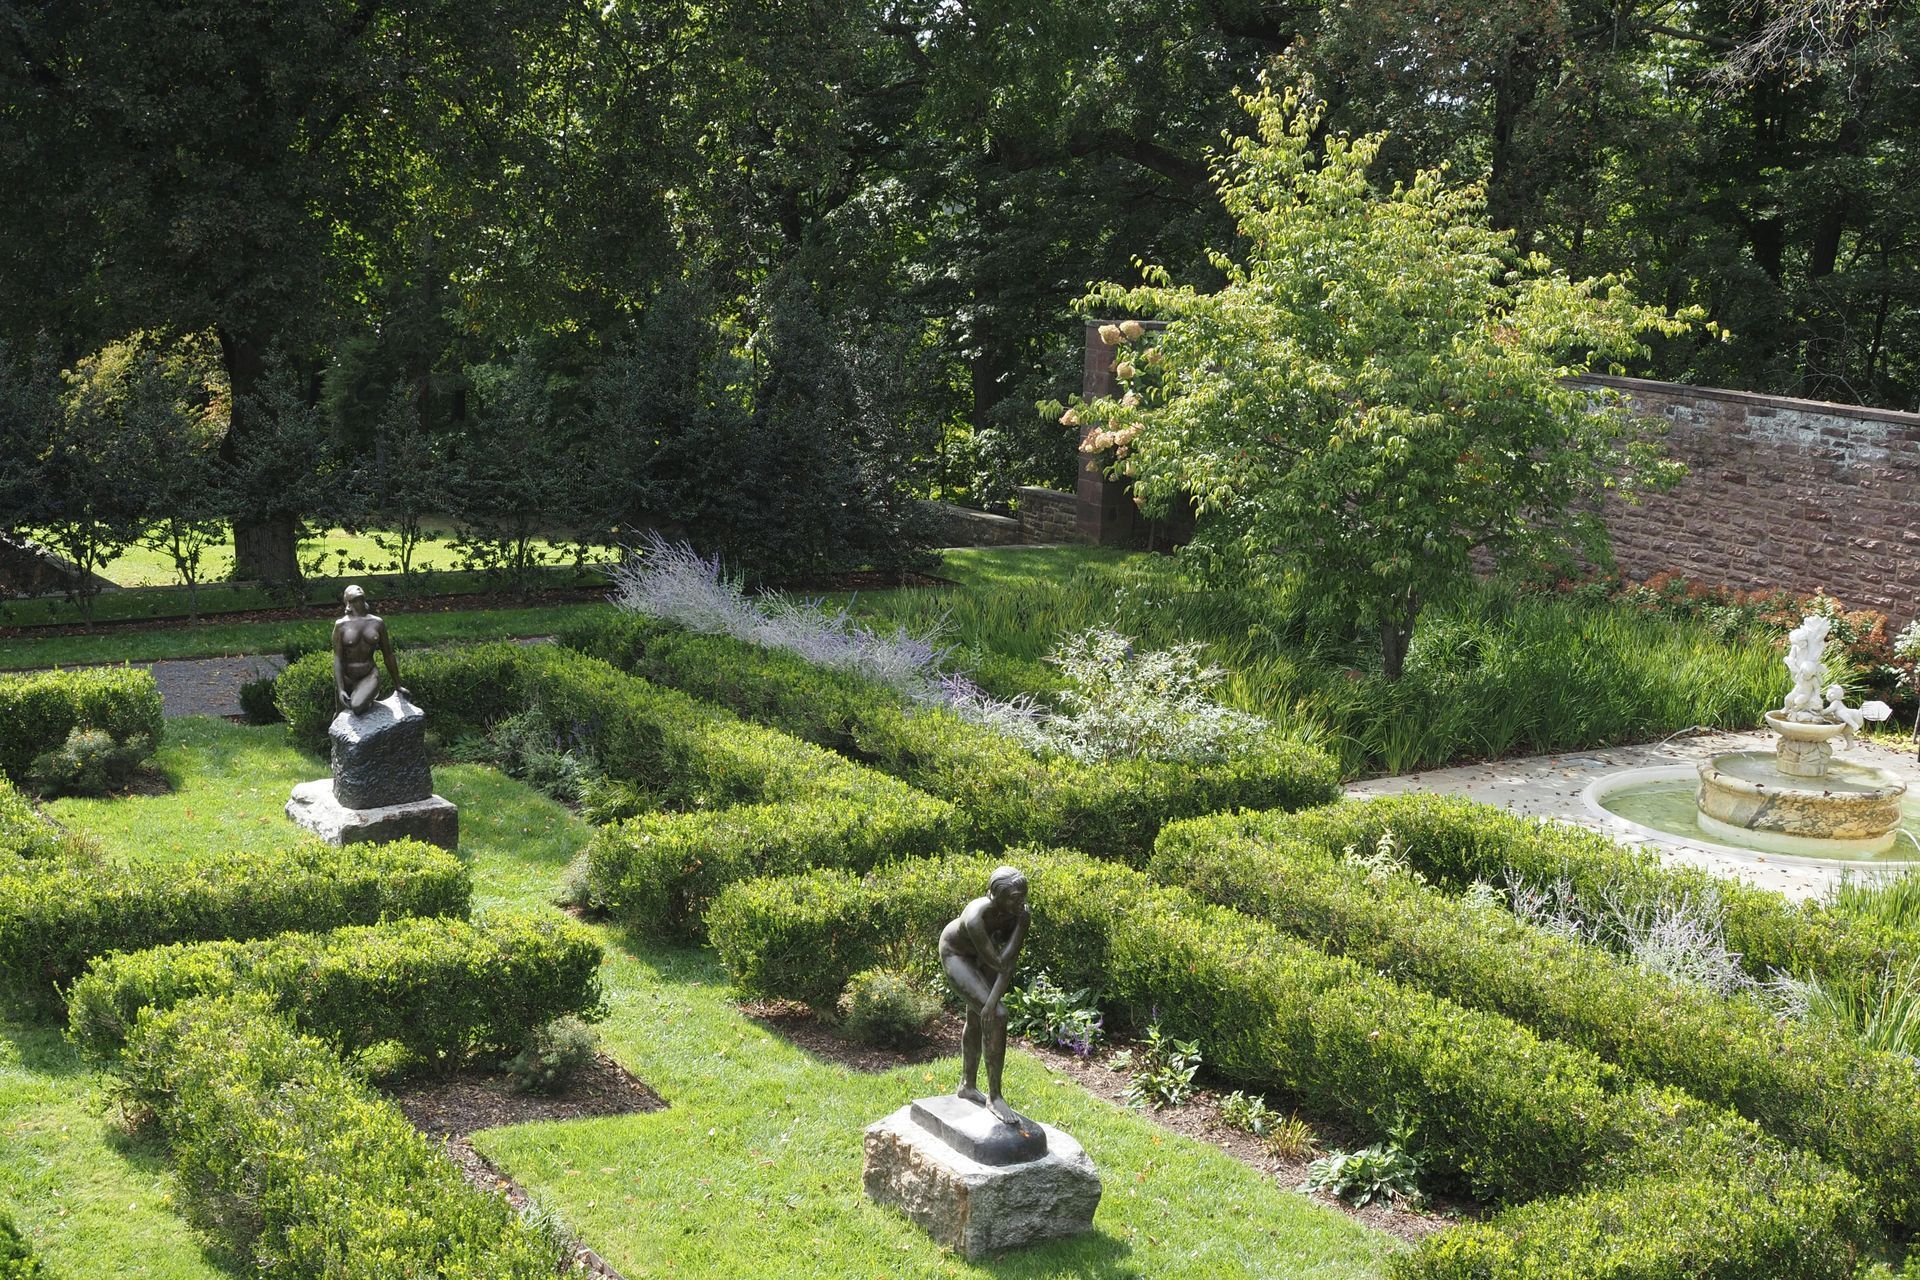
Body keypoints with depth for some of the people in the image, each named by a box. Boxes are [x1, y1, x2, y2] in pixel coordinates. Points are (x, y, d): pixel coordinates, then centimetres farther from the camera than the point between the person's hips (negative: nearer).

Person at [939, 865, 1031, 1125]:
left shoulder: (1020, 914, -26)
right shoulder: (976, 918, -42)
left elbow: (1010, 963, -23)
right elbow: (999, 963, -38)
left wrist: (992, 1001, -30)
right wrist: (1020, 926, -38)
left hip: (979, 953, 6)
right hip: (955, 954, -6)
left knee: (977, 1021, 19)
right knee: (996, 1017, -18)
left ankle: (968, 1085, 40)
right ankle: (994, 1097, -10)